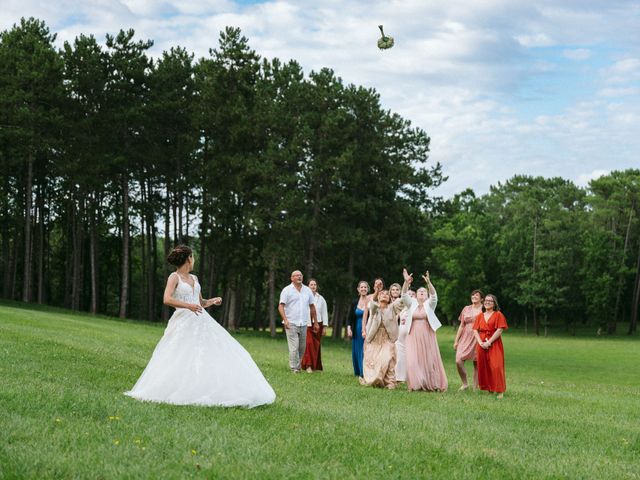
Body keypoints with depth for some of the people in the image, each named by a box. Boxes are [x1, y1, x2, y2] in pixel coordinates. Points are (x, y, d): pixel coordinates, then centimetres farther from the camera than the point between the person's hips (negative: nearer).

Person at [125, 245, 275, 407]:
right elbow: (167, 299, -18)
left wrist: (212, 301, 6)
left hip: (201, 321, 7)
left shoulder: (194, 278, 19)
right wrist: (188, 306, -27)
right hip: (184, 322, -7)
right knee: (180, 360, -10)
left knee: (214, 353, 0)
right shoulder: (174, 277, -3)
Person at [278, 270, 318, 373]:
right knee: (294, 348, -12)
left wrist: (315, 322, 17)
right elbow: (281, 306, -6)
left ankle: (298, 367, 19)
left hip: (303, 324, 5)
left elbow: (312, 307, 18)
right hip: (291, 324, -5)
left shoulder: (307, 290, 12)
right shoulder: (287, 290, -1)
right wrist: (285, 319, -20)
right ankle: (294, 369, -10)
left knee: (302, 348, 7)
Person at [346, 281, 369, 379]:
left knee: (366, 352, -8)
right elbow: (349, 317, 7)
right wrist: (349, 328, -6)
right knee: (356, 352, 8)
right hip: (357, 331, 4)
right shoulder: (355, 303, 8)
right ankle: (359, 373, 19)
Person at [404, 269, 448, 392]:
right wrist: (406, 282, -24)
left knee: (429, 359, 0)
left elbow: (434, 295, -13)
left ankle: (432, 384, 7)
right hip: (413, 336, 1)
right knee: (414, 360, -5)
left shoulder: (429, 304, 5)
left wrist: (428, 282, -31)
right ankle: (415, 384, 3)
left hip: (427, 336, -1)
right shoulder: (412, 303, 9)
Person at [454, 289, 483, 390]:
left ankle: (475, 388, 10)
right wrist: (456, 340, 12)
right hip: (465, 339, 3)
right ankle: (465, 384, 7)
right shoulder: (466, 309, 12)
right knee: (458, 361, -11)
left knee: (477, 364, 1)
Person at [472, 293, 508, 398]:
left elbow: (499, 331, -9)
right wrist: (481, 343, -9)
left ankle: (500, 391, -7)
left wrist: (489, 342, -15)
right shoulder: (480, 316, 14)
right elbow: (475, 330, 7)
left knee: (496, 366, -11)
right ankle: (489, 388, 12)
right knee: (483, 366, 2)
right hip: (481, 345, 5)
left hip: (494, 345, -5)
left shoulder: (498, 315, 0)